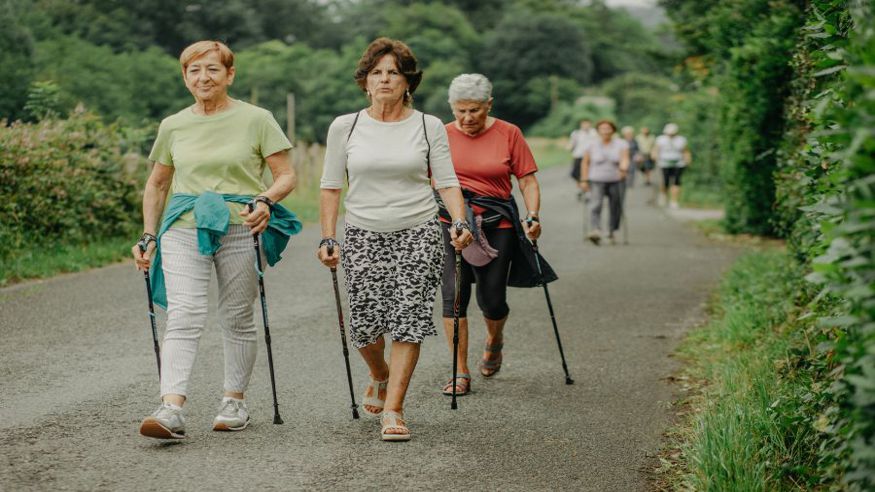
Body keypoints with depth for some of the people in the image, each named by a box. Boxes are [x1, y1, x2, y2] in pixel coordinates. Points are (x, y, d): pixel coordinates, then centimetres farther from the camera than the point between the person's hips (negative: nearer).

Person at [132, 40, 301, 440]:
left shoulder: (256, 119, 2)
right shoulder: (173, 126, 11)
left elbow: (286, 176, 1)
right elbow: (156, 185, 22)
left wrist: (265, 200, -18)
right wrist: (149, 236, 15)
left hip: (240, 229, -1)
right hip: (183, 228, 1)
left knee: (237, 319, 7)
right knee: (184, 316, -13)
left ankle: (235, 401, 22)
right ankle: (171, 410, -23)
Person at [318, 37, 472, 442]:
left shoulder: (429, 127, 3)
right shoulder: (345, 127, 4)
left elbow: (447, 182, 2)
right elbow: (331, 187, 6)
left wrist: (459, 223, -14)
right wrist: (327, 239, -2)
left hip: (419, 234, -1)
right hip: (363, 237, 1)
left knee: (408, 320, -8)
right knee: (364, 324, 0)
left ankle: (393, 409, -2)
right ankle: (381, 376, 33)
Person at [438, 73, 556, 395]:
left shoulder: (508, 134, 0)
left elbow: (528, 181, 1)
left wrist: (532, 217, -12)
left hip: (497, 225, -1)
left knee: (492, 301, 2)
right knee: (453, 296, -7)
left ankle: (494, 340, 37)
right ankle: (461, 374, 1)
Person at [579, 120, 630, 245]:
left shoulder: (621, 144, 1)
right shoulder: (592, 145, 3)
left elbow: (624, 159, -12)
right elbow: (585, 163, 9)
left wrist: (623, 169, -33)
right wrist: (584, 180, 4)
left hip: (616, 181, 1)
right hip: (597, 181, -1)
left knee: (616, 208, 4)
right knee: (596, 204, -19)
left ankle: (611, 232, 22)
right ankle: (596, 231, -31)